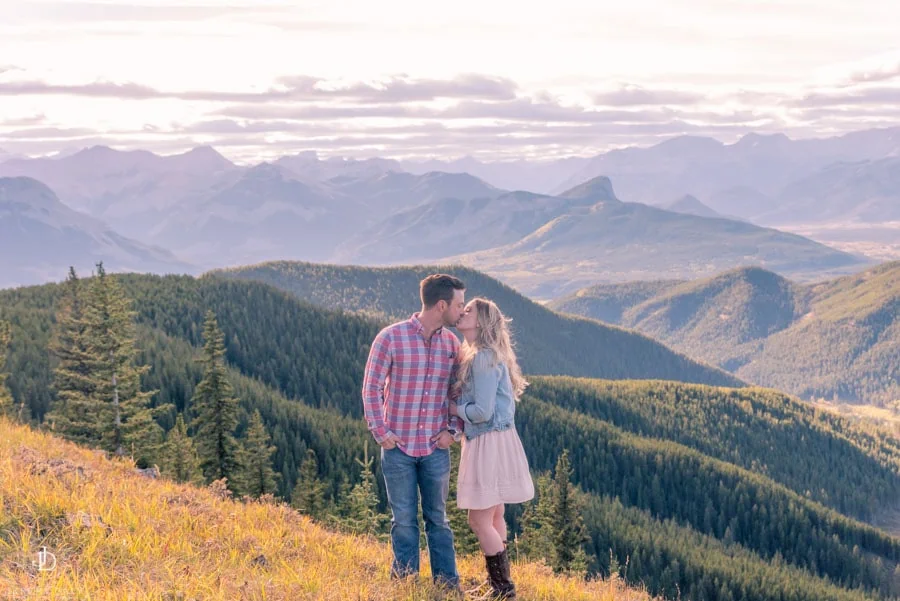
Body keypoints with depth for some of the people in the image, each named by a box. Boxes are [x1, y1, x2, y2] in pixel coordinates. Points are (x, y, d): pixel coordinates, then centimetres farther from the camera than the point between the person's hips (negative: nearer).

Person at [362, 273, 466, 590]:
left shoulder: (452, 343, 3)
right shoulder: (391, 337, -9)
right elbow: (371, 388, -5)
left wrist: (453, 430, -1)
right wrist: (380, 432, -9)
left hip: (436, 447, 3)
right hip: (398, 447, -3)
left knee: (438, 518, 11)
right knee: (404, 520, 6)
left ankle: (448, 584, 18)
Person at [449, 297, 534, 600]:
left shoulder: (483, 358, -18)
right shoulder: (477, 356, 13)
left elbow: (483, 411, -22)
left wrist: (451, 409, -6)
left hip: (490, 443, -10)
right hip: (488, 442, 10)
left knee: (479, 520, -3)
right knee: (493, 518, 16)